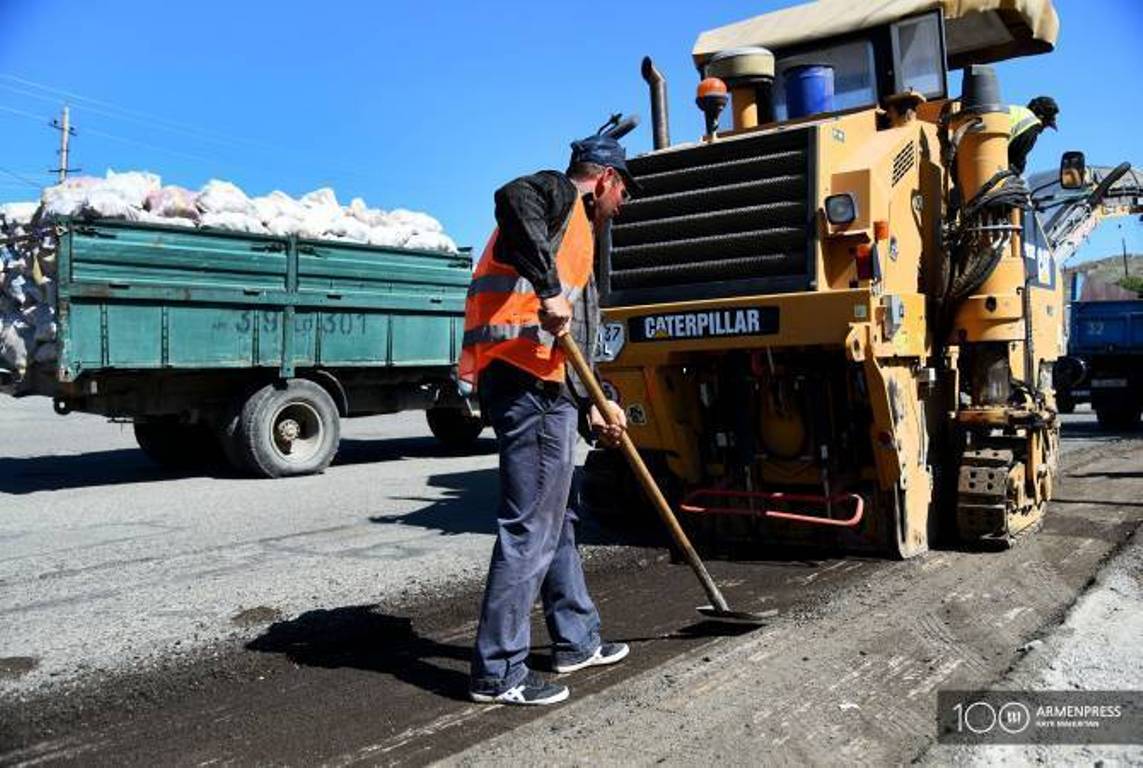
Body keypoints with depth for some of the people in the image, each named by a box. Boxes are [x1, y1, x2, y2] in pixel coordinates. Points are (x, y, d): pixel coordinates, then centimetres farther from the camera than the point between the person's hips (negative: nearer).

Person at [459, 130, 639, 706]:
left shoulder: (574, 231, 30)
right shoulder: (559, 191, 4)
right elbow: (511, 199, -24)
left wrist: (590, 410, 23)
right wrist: (549, 288, -27)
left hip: (543, 383, 11)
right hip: (527, 379, -11)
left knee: (558, 516, 19)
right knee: (530, 526, -7)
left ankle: (576, 640, 33)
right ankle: (498, 673, 2)